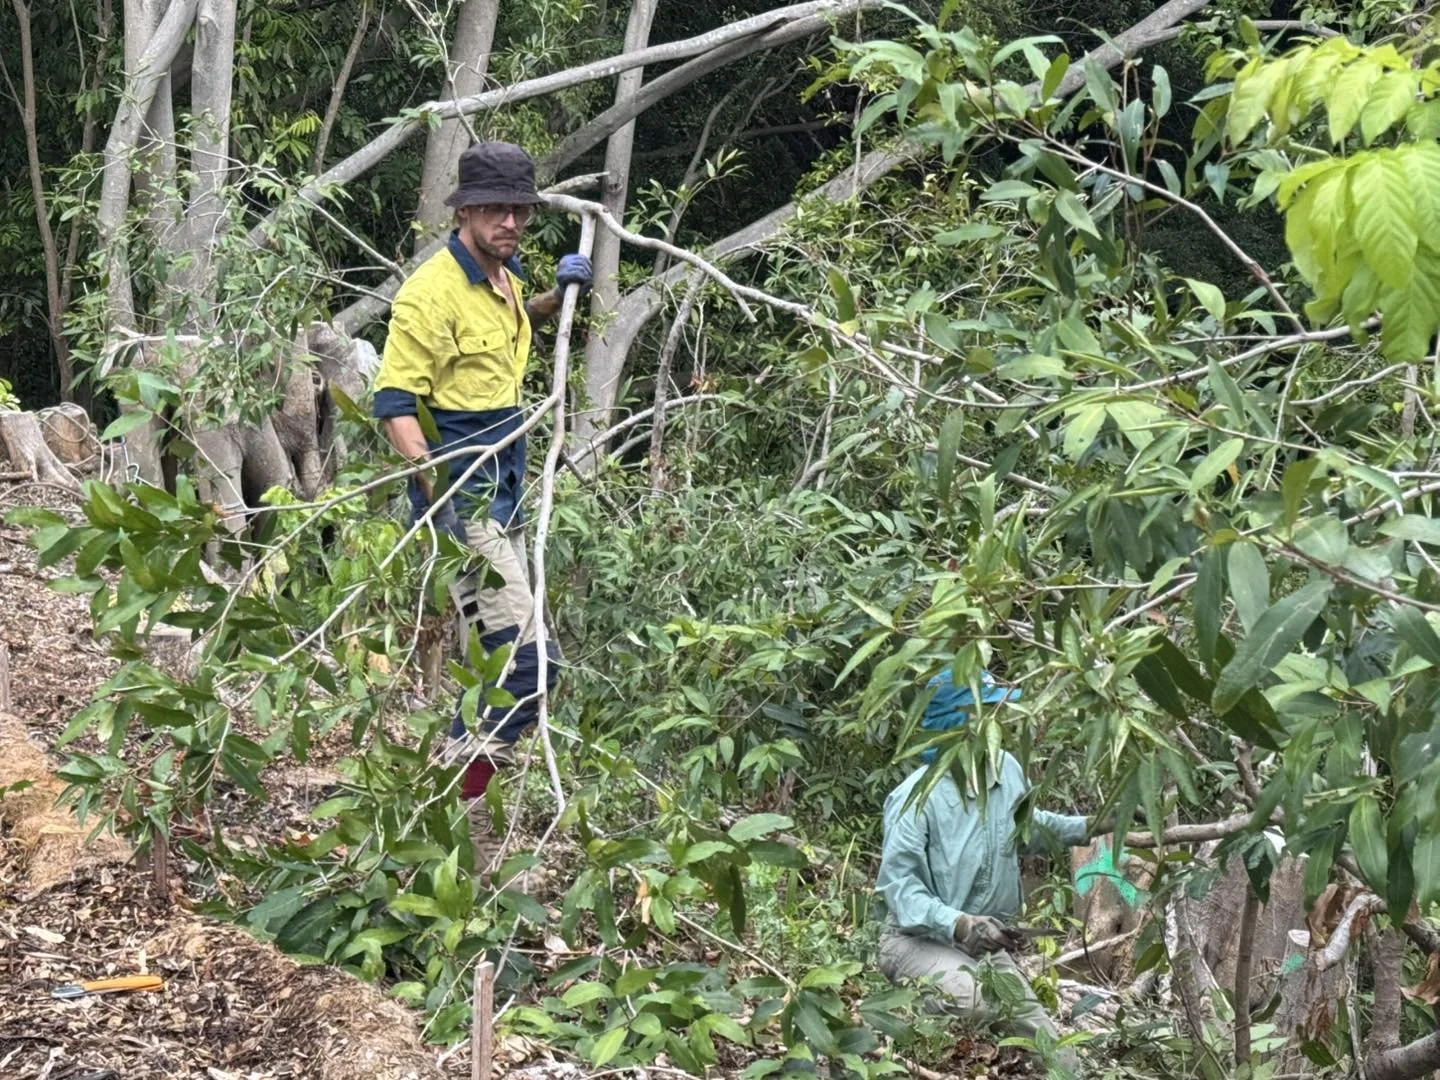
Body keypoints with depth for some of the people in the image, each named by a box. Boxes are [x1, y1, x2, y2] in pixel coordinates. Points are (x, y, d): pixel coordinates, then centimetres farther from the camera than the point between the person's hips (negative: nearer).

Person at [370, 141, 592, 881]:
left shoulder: (503, 277, 9)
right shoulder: (434, 291, -17)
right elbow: (394, 403, -21)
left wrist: (559, 295, 16)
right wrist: (439, 485, -33)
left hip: (505, 487, 10)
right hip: (463, 493, -10)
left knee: (496, 652, 18)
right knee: (525, 660, -17)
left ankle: (458, 779, 30)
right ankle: (463, 814, -12)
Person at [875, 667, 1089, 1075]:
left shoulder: (1007, 769, -1)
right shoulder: (917, 796, -23)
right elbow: (898, 881, -26)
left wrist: (1084, 827, 9)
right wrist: (959, 925, -39)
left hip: (989, 945, 6)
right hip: (921, 939, -6)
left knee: (1059, 1063, 1)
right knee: (978, 1005, -37)